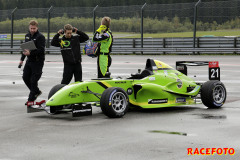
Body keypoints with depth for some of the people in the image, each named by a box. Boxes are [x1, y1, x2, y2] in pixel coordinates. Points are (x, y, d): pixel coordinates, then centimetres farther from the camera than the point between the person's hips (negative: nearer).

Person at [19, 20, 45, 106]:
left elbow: (41, 50, -21)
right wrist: (22, 59, 22)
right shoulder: (27, 35, 12)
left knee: (33, 80, -7)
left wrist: (30, 53, -31)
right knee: (25, 77, 10)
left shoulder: (40, 37, -13)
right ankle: (36, 92, 29)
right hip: (29, 60, 8)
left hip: (38, 61, -8)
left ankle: (31, 99, 3)